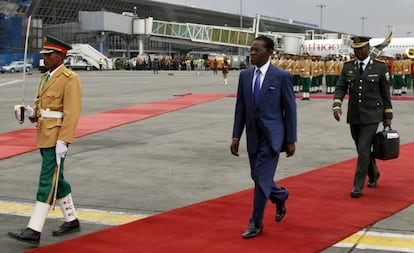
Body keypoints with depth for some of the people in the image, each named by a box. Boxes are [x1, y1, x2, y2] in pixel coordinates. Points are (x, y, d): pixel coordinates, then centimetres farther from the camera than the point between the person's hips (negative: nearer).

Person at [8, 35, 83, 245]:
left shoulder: (70, 79, -12)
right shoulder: (46, 77, 15)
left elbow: (72, 113, -19)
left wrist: (63, 141, -24)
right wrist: (32, 112, -2)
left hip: (57, 138, -9)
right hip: (44, 136, 9)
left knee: (47, 182, -9)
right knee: (56, 180, 14)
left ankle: (34, 231, -10)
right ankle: (71, 220, 26)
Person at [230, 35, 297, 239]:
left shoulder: (282, 76, -8)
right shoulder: (245, 75, 5)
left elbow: (290, 109, -6)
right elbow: (240, 108, 9)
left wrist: (291, 140, -7)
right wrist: (236, 136, 4)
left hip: (272, 136, -5)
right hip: (253, 136, 6)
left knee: (262, 178, -8)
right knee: (259, 177, 14)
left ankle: (256, 223, 4)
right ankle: (280, 196, 45)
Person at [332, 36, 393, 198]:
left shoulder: (380, 67, -4)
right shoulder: (348, 66, 3)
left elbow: (385, 92, 0)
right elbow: (340, 88, 0)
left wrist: (388, 116, 1)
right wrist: (337, 105, -19)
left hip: (371, 116, -4)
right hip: (354, 116, 4)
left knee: (364, 149, -11)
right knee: (362, 149, 16)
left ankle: (358, 186, -3)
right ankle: (374, 175, 40)